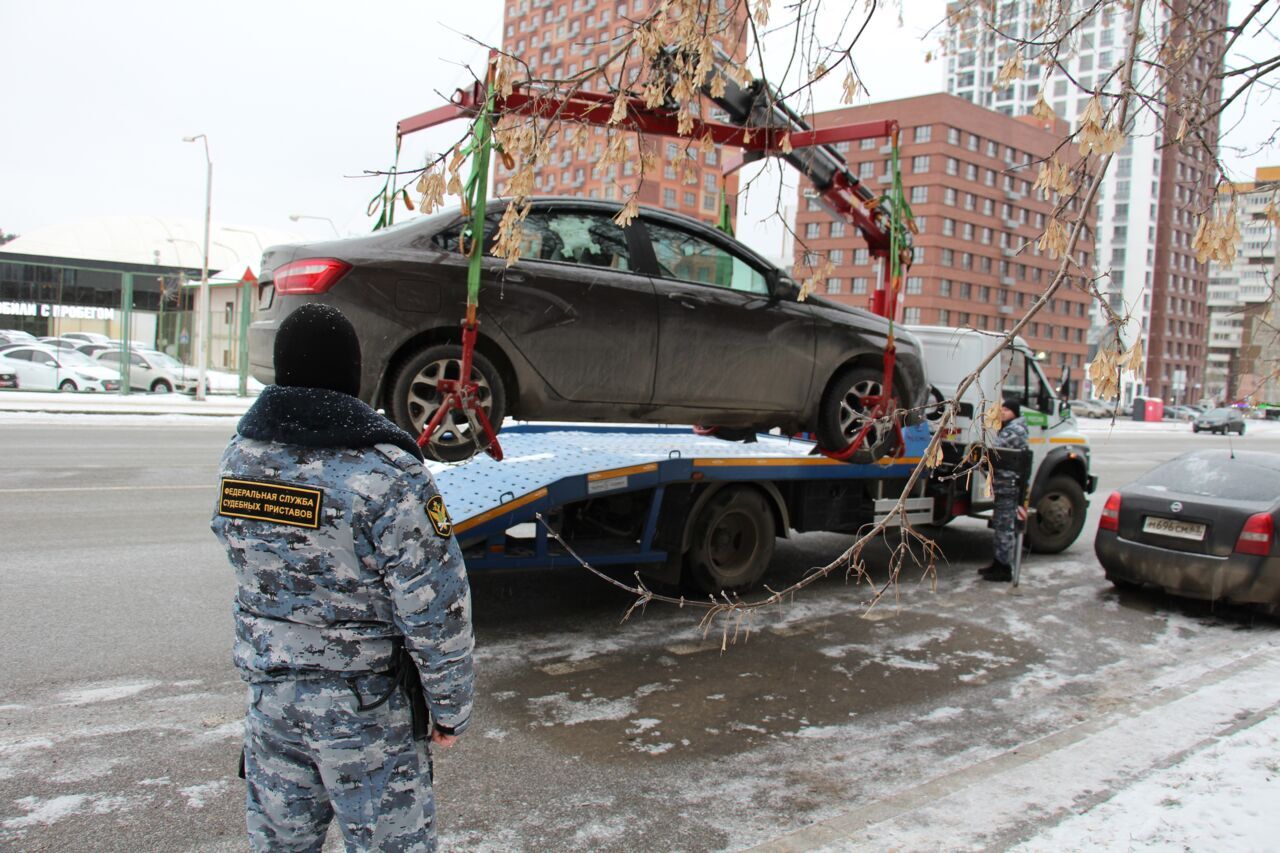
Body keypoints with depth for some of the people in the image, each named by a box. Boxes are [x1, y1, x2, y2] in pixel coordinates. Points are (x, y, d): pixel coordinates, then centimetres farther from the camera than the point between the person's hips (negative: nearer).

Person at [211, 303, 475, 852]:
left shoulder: (239, 456, -3)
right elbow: (436, 606, -19)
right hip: (365, 706, -6)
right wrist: (452, 705, -7)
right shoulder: (384, 474, -23)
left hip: (268, 690, 6)